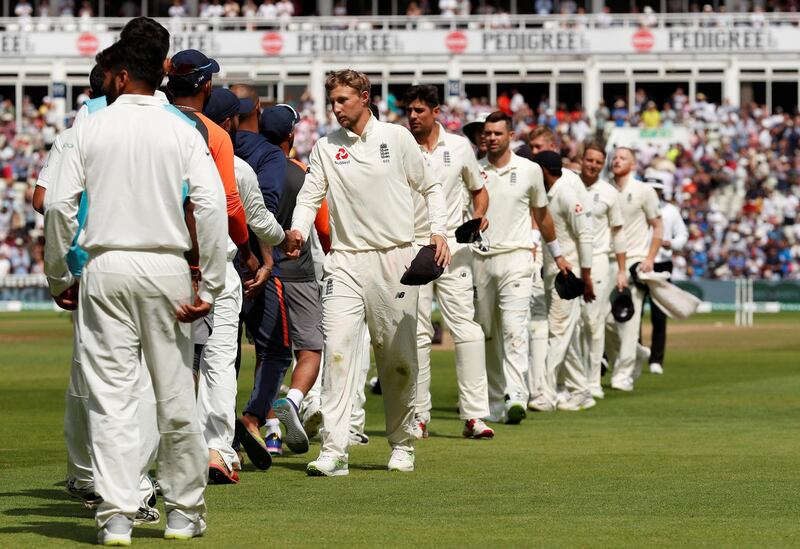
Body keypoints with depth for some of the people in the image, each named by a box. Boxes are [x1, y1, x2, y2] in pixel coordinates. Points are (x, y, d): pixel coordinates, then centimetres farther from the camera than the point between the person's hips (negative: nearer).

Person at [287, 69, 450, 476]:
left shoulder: (397, 138, 4)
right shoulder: (325, 148, 7)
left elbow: (429, 187, 11)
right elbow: (310, 196, 5)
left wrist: (438, 231, -2)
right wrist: (298, 230, -15)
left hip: (394, 259, 0)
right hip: (345, 261, 0)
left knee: (398, 358, 5)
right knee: (337, 350, -14)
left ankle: (402, 445, 21)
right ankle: (333, 450, -19)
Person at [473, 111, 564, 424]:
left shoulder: (529, 170, 5)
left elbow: (541, 213, 18)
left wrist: (556, 253, 23)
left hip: (516, 258, -2)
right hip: (481, 259, 2)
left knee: (514, 327, -17)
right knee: (487, 333, 6)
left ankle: (516, 397, -27)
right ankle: (494, 402, 16)